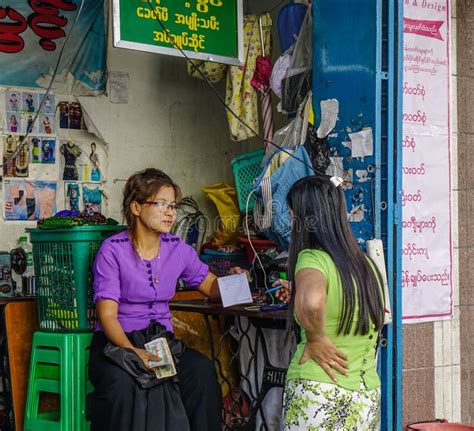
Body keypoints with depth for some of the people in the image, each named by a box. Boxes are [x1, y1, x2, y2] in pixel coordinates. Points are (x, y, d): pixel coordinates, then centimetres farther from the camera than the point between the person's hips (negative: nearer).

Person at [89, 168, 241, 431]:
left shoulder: (178, 249, 6)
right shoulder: (113, 250, -8)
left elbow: (211, 287, 14)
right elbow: (107, 315, -14)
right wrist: (132, 351, -31)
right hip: (117, 341, -3)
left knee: (202, 369, -27)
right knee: (120, 381, -36)